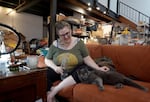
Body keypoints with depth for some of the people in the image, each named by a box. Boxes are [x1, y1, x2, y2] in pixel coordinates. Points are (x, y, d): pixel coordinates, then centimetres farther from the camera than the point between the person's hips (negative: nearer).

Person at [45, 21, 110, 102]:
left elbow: (87, 59, -6)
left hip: (75, 72, 0)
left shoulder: (78, 42, -6)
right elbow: (47, 60, 6)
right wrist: (55, 67, -14)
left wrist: (98, 68, -19)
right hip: (59, 71, 1)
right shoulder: (55, 44, -1)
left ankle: (54, 90, -25)